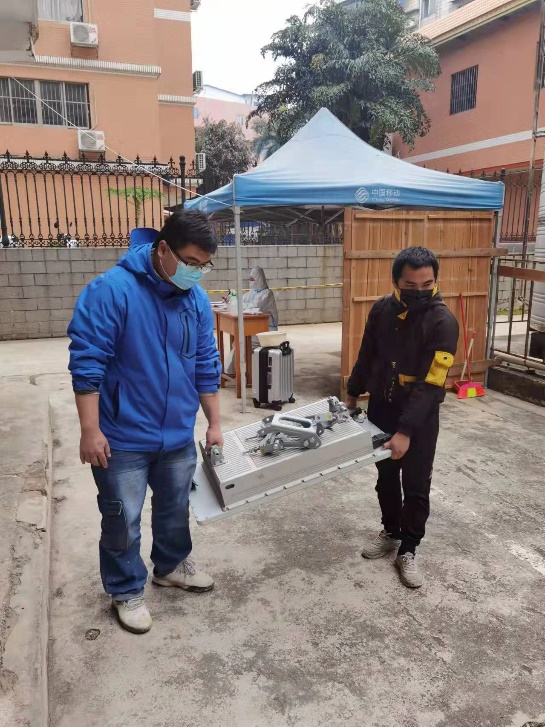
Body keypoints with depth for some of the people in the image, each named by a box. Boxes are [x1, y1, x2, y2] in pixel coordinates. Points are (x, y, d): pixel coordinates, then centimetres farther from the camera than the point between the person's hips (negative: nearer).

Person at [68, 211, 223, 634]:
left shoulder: (196, 299, -2)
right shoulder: (111, 290, -19)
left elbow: (207, 367, 5)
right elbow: (86, 363, -18)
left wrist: (214, 424, 7)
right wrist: (90, 430, -18)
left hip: (178, 435, 5)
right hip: (123, 438, -5)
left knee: (176, 509, 22)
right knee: (123, 520, 10)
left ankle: (172, 566, 47)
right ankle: (127, 591, 33)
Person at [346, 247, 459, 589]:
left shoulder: (443, 322, -22)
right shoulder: (382, 309, -6)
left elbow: (430, 384, -25)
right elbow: (367, 356, 8)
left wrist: (406, 430, -29)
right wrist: (353, 394, 14)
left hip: (420, 416, -4)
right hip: (381, 407, 5)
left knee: (416, 486, 7)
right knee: (386, 477, 18)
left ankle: (408, 550, 25)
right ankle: (390, 532, 39)